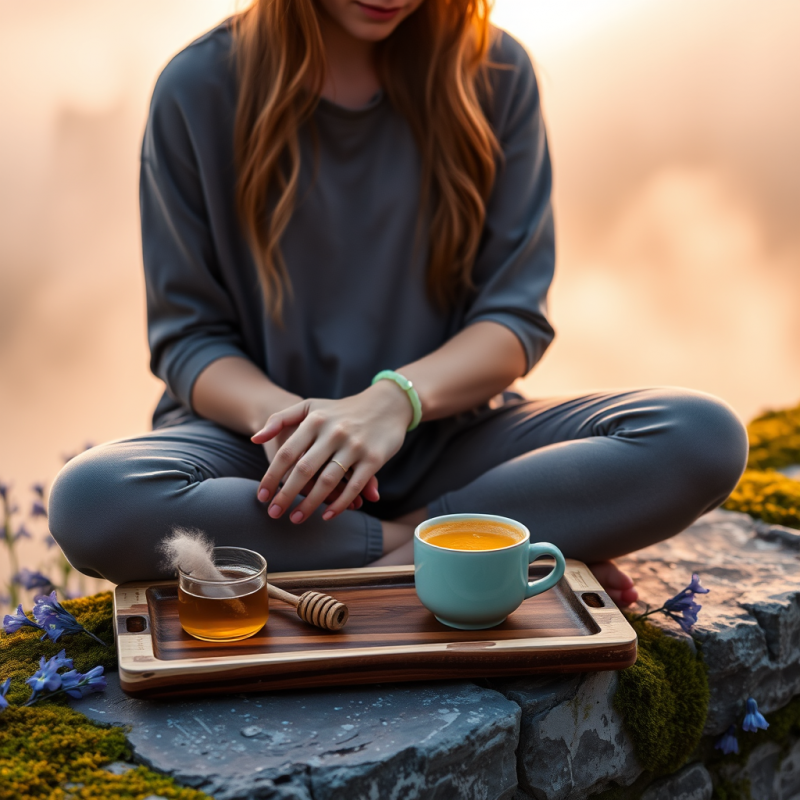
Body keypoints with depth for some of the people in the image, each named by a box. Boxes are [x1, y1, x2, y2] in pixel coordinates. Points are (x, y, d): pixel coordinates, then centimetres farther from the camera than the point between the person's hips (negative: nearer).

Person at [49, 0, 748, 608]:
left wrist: (397, 398, -23)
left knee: (705, 440, -21)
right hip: (261, 441, 0)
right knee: (90, 504, -34)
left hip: (442, 434, 1)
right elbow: (187, 336, -2)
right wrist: (279, 415, -25)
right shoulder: (199, 89, -5)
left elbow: (517, 316, -3)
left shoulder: (495, 76, -1)